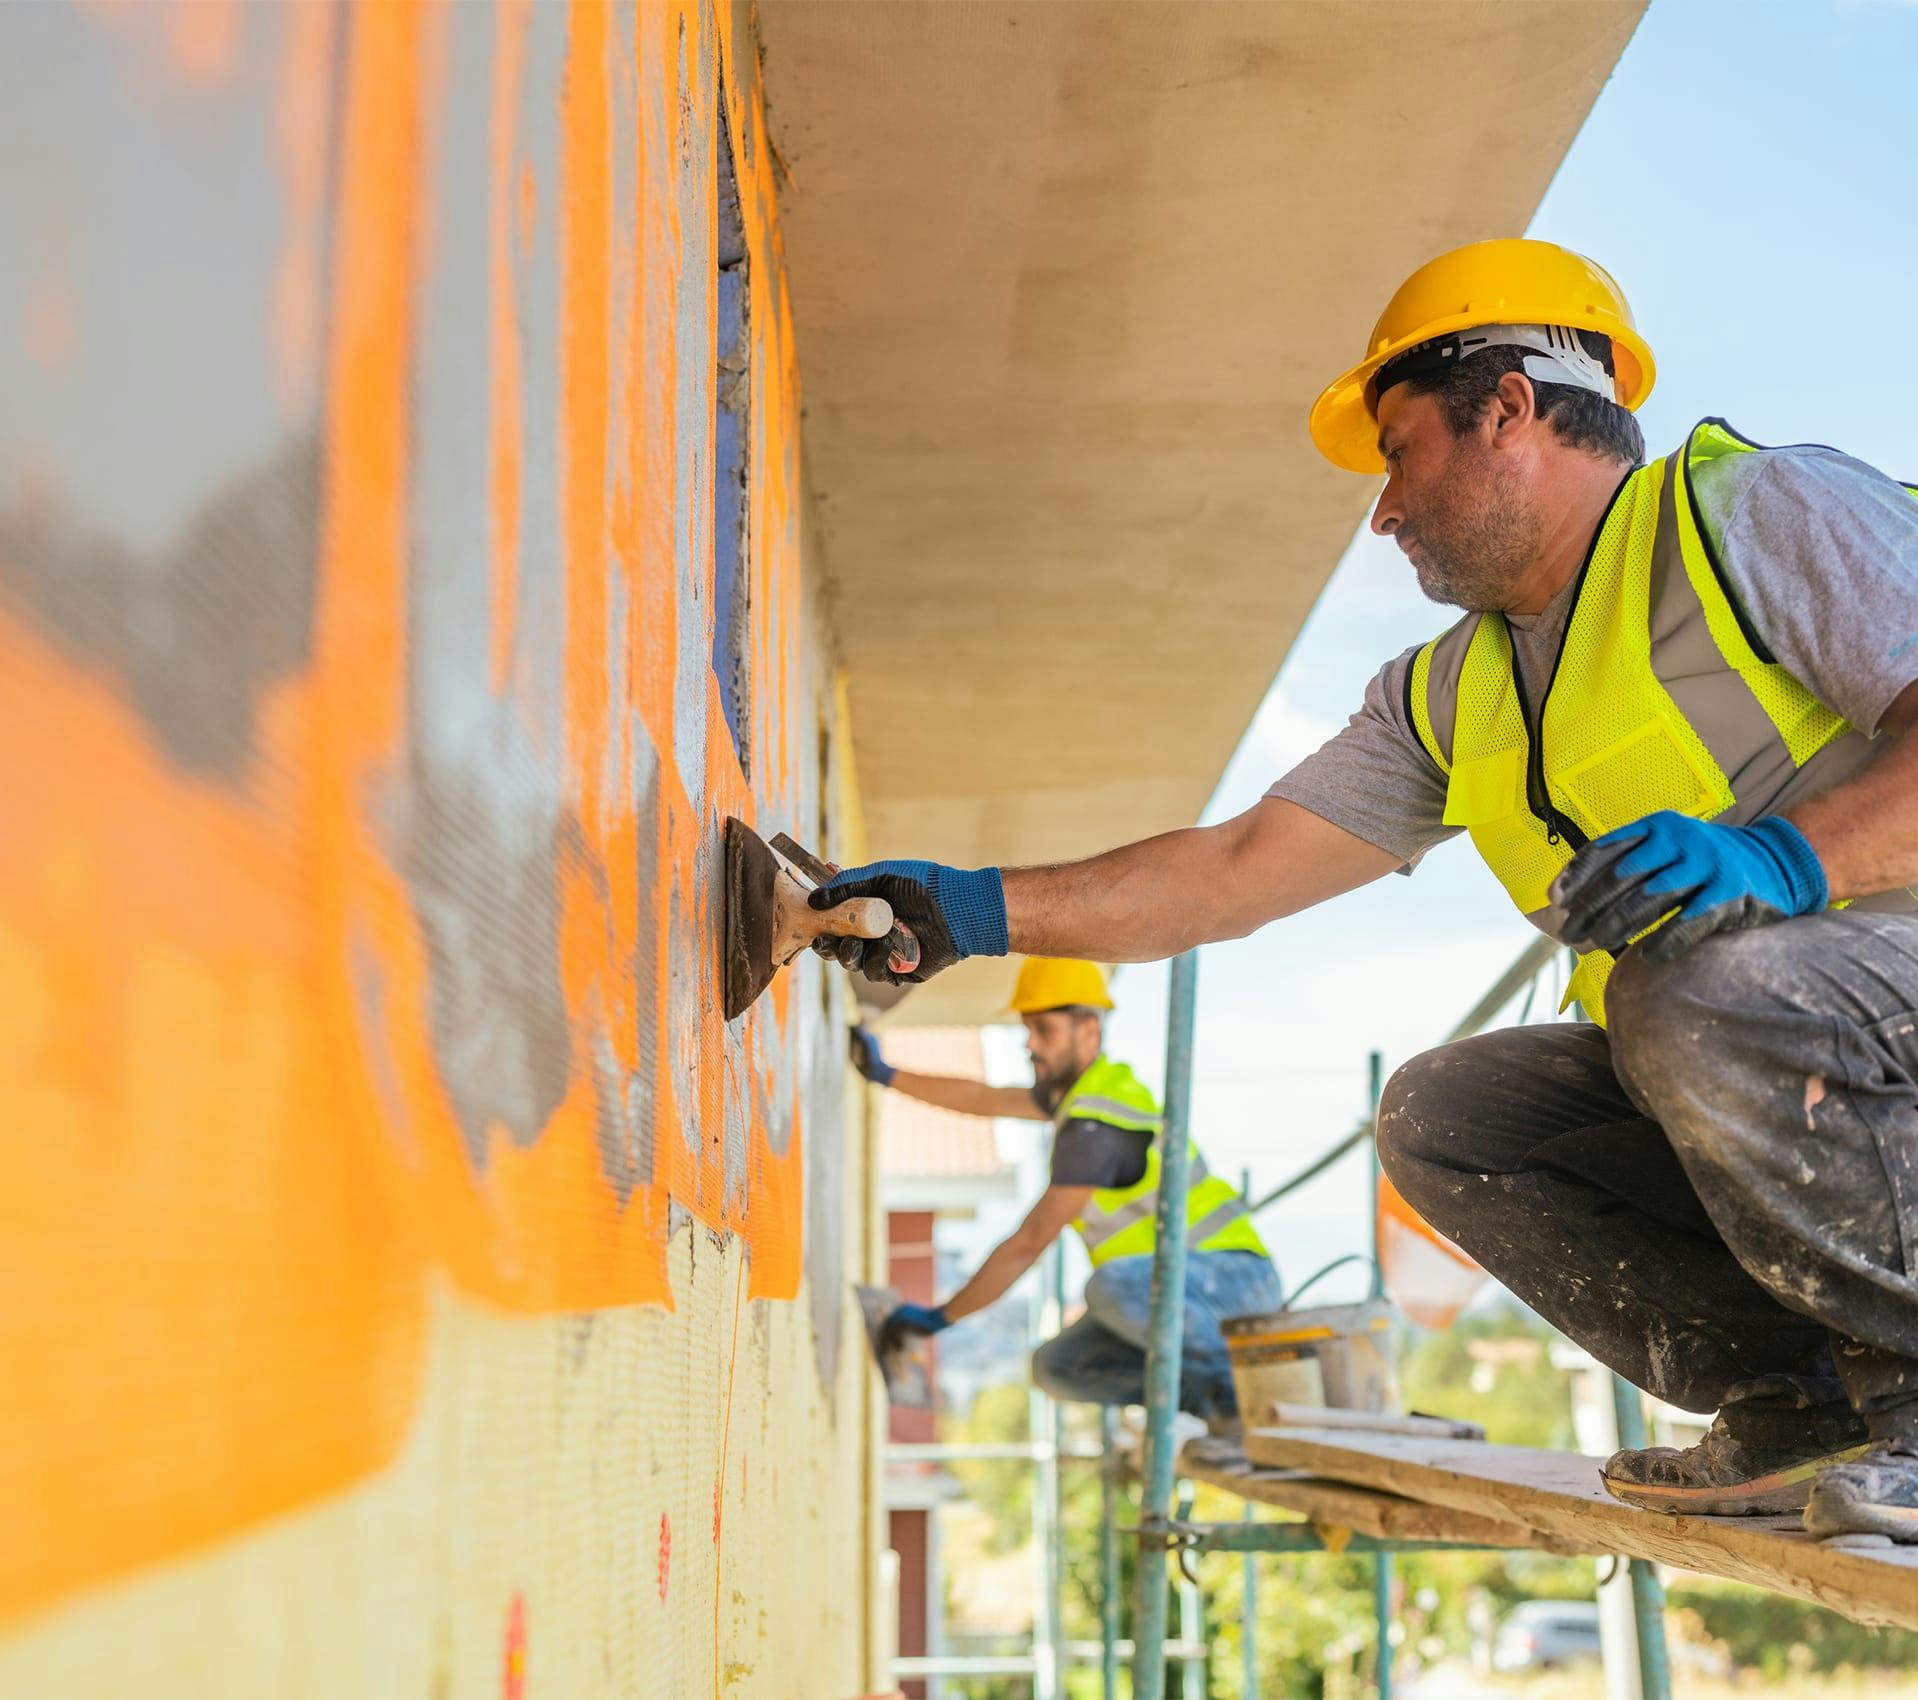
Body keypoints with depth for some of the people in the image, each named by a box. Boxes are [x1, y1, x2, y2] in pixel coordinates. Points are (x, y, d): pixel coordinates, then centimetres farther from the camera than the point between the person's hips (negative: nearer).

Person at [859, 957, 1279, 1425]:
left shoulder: (1095, 1125, -20)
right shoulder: (1081, 1088, 11)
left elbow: (1028, 1244, -18)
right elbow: (983, 1098, 25)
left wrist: (941, 1316, -11)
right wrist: (886, 1074, 24)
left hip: (1237, 1278, -10)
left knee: (1112, 1284, -39)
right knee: (1055, 1367, 0)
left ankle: (1242, 1385, -20)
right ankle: (1213, 1402, 1)